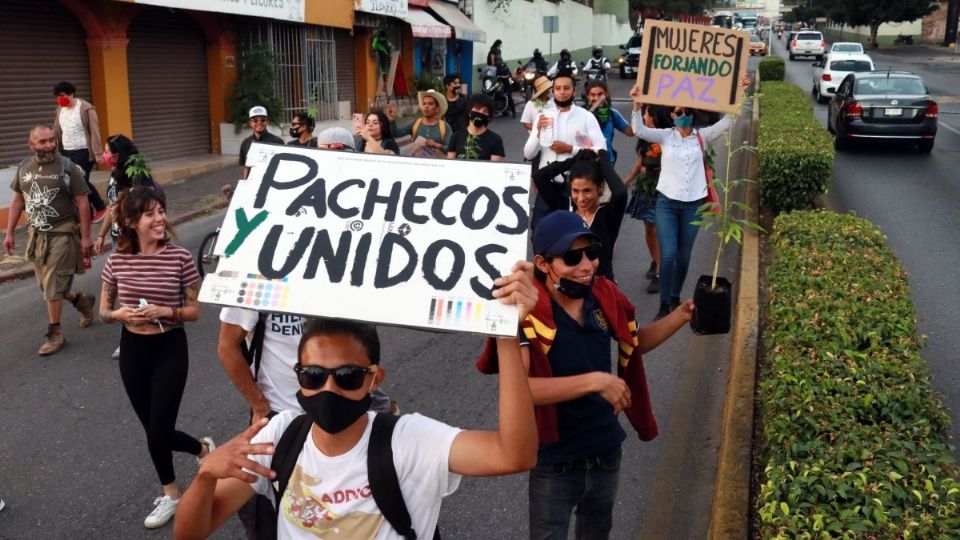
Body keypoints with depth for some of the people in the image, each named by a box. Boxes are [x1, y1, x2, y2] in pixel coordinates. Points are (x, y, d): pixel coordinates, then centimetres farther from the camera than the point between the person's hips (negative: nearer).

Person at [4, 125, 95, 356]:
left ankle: (55, 334, 9)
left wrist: (85, 237, -12)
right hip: (36, 234, 5)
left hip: (62, 233, -5)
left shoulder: (67, 167, -10)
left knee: (52, 286, -4)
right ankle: (83, 300, 37)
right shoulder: (23, 168, 5)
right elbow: (17, 201, 13)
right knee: (46, 285, 11)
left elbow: (82, 203, -9)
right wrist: (9, 233, 10)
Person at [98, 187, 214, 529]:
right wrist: (121, 314, -16)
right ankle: (202, 449, 41)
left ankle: (170, 495, 29)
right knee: (154, 430, 12)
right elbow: (104, 312, 5)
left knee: (158, 432, -1)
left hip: (170, 350, -3)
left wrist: (166, 311, -22)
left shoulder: (180, 257, -12)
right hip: (132, 350, 4)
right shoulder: (117, 261, -5)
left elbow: (194, 311, -5)